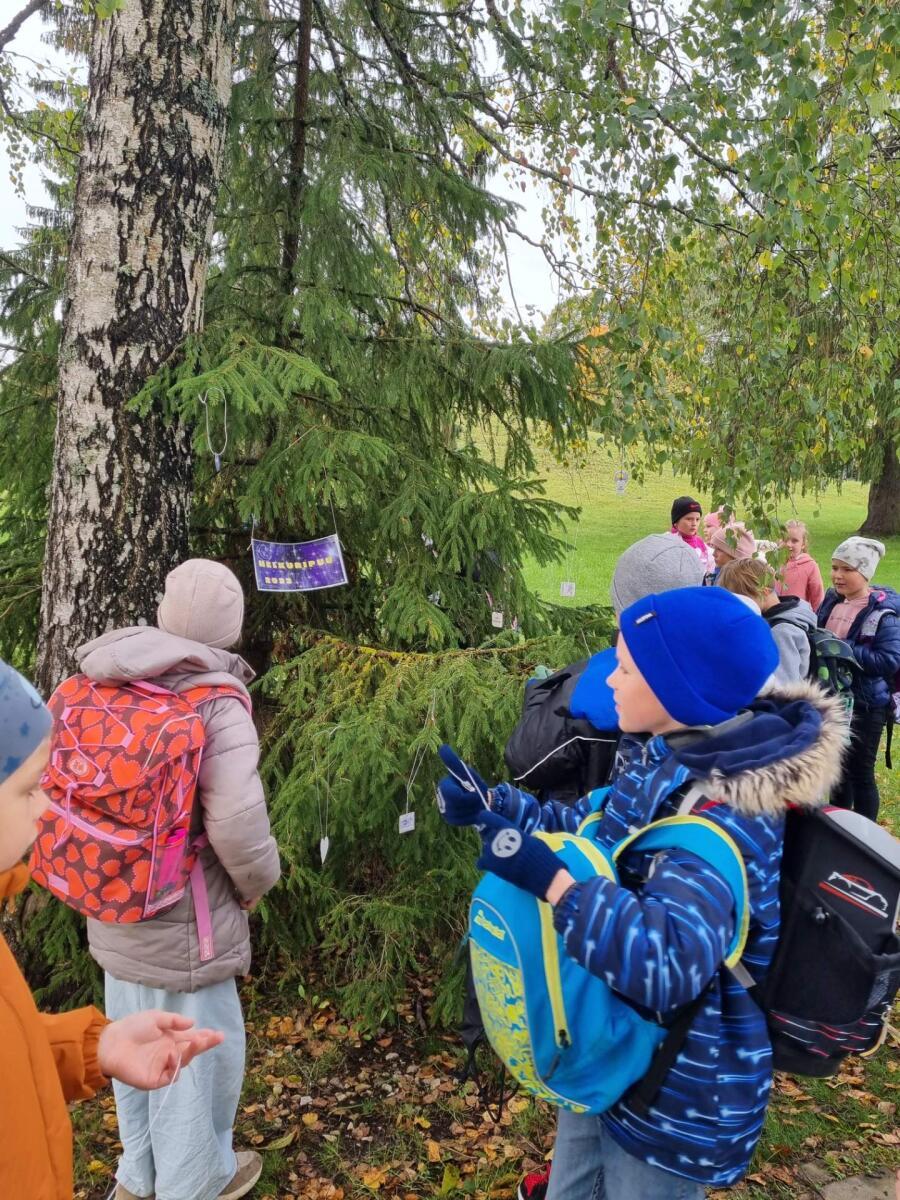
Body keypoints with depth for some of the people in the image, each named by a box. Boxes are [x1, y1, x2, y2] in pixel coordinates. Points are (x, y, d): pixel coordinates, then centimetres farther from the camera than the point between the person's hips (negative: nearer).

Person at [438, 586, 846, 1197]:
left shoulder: (725, 819, -32)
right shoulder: (665, 763, -4)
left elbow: (668, 963, -45)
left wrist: (549, 879, -45)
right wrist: (488, 804, 1)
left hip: (681, 1095, -8)